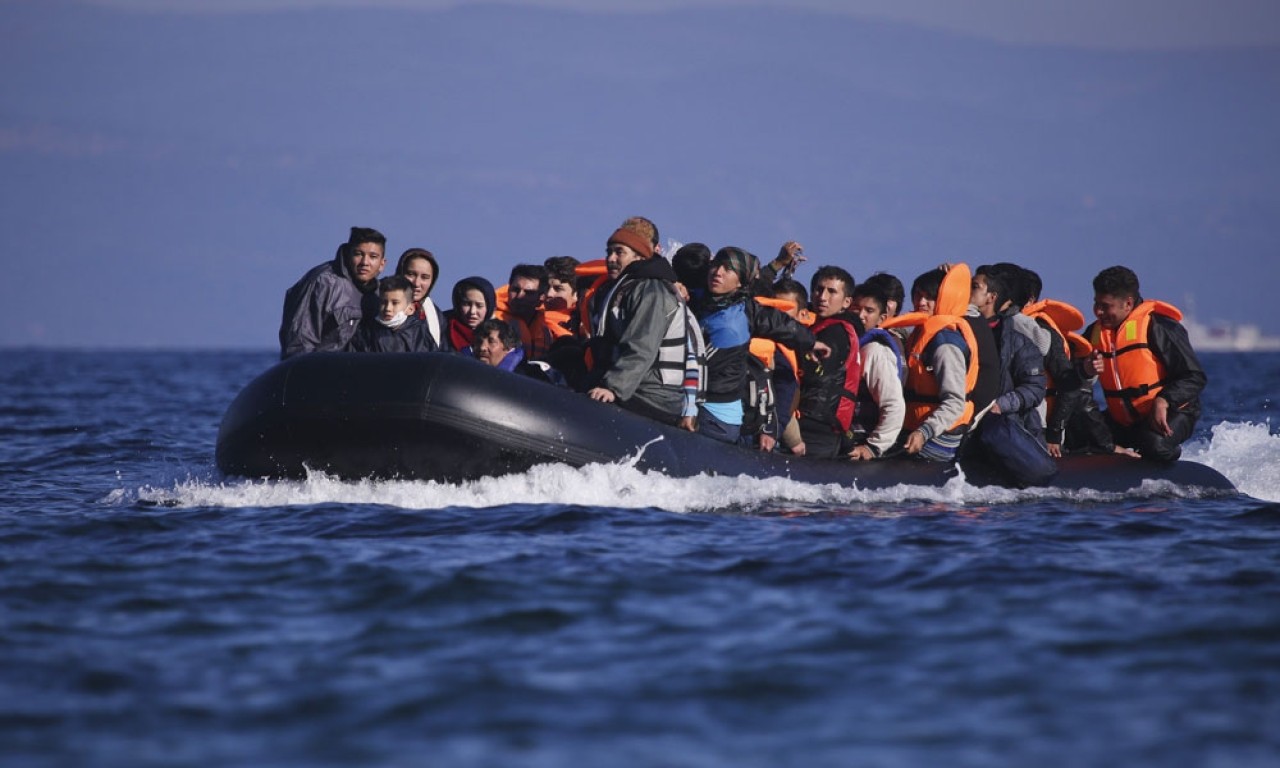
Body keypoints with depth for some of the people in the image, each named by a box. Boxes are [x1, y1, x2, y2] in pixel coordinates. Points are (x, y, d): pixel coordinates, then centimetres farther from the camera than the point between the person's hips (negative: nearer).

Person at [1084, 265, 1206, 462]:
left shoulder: (1158, 327, -14)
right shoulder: (1095, 332, 5)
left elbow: (1195, 377, -15)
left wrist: (1163, 402, -29)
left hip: (1171, 414, -6)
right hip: (1122, 420, 6)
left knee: (1154, 444, -37)